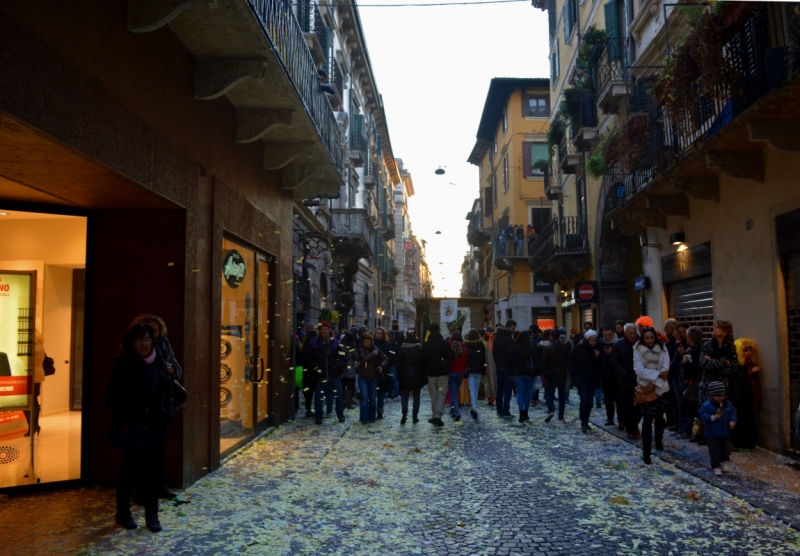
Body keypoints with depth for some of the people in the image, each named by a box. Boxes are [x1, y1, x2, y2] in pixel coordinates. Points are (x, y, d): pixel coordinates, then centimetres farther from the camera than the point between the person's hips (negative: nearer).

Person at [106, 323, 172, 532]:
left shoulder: (158, 362, 7)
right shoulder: (124, 364, -9)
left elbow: (166, 391, 11)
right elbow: (114, 397, -10)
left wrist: (166, 415, 2)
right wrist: (123, 421, -14)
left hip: (153, 426, 4)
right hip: (132, 427, -4)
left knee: (151, 470, 7)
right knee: (130, 469, 8)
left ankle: (152, 514, 16)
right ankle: (123, 512, 27)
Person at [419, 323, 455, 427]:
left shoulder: (426, 345, -4)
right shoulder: (444, 343, -7)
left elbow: (421, 360, -3)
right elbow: (452, 357, -5)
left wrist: (426, 370, 12)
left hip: (431, 373, 1)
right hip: (443, 372, -1)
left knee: (434, 395, 14)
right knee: (441, 394, 1)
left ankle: (435, 416, 16)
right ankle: (437, 416, -13)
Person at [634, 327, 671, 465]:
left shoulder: (662, 348, -1)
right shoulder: (638, 350, -6)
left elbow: (665, 369, -9)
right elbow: (639, 370, -14)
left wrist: (654, 382, -18)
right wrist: (657, 374, -21)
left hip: (661, 388, 3)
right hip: (645, 388, -3)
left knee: (659, 417, 18)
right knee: (647, 419, -9)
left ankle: (659, 442, 39)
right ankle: (646, 451, -8)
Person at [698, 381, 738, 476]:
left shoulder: (728, 404, 1)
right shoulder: (707, 405, -17)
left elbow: (733, 413, 7)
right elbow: (703, 415, -19)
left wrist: (733, 421, -11)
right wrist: (714, 417, -30)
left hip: (725, 432, 5)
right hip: (712, 433, -5)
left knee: (726, 450, 16)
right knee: (715, 451, 0)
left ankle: (725, 464, 36)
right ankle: (716, 467, 11)